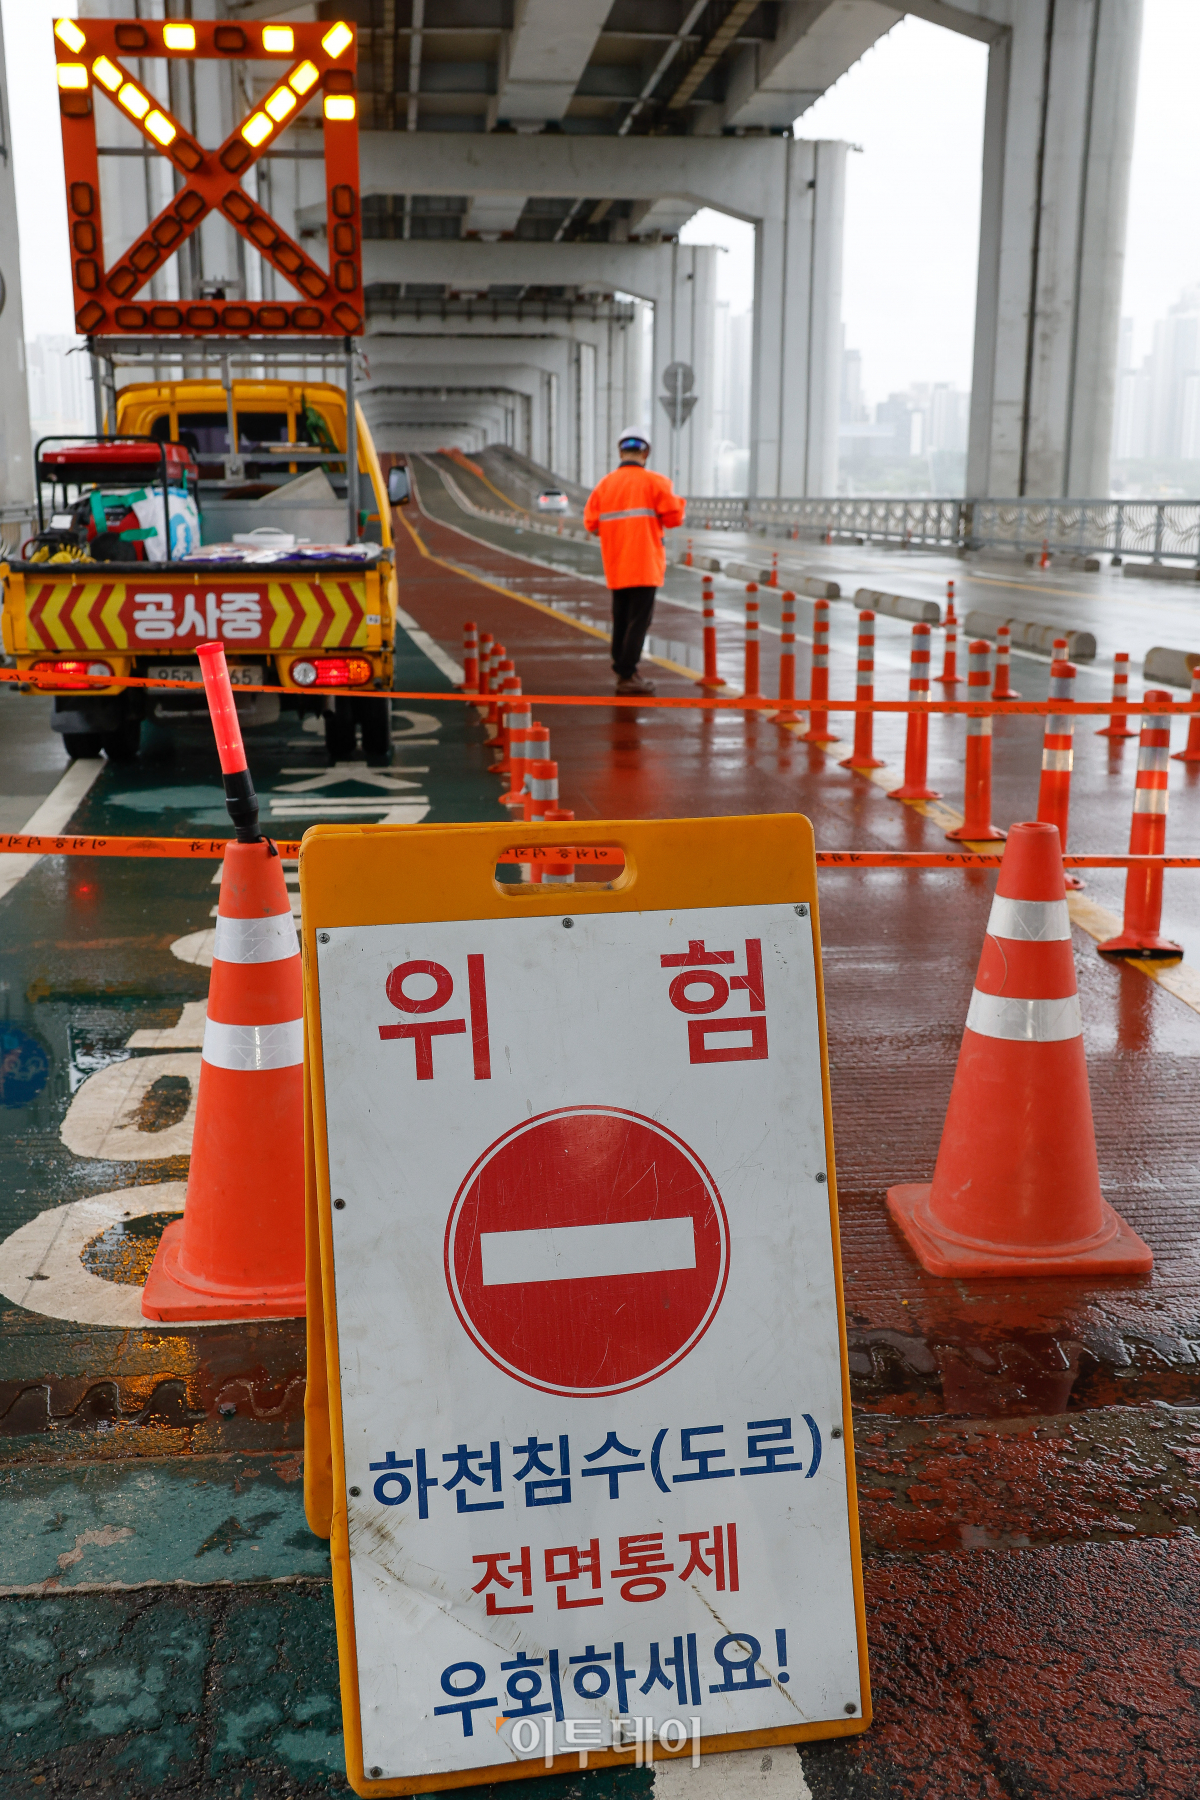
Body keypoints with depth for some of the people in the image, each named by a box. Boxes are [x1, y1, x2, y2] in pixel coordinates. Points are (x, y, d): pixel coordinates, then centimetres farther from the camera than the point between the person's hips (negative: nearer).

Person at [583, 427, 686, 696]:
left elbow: (591, 523, 3)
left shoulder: (604, 484, 6)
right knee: (639, 619, -4)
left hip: (616, 565, 5)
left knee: (621, 618, 15)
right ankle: (627, 675, -8)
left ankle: (621, 667, 22)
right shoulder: (654, 482, -5)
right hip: (644, 565, -5)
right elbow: (673, 517, -8)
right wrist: (679, 503, 14)